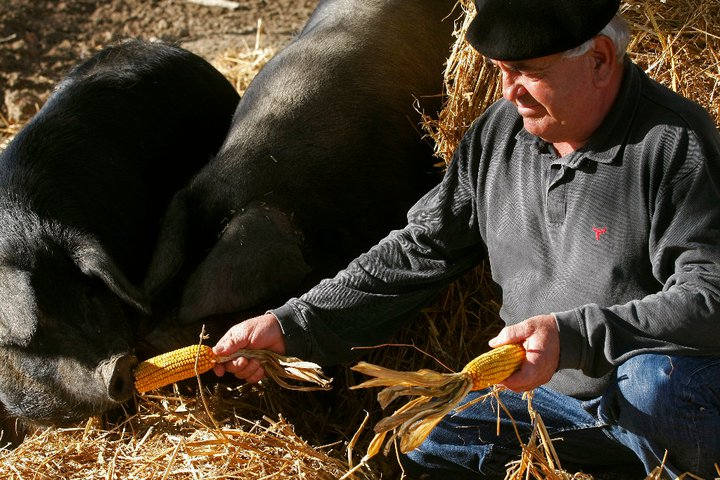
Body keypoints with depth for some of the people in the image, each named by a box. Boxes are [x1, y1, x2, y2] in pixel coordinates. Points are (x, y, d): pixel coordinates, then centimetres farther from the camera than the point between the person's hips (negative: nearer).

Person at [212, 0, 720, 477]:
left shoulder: (676, 144, -17)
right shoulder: (498, 131, 3)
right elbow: (417, 253, 6)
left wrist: (570, 336, -34)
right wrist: (292, 325, -2)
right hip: (546, 393, 6)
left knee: (655, 381, -38)